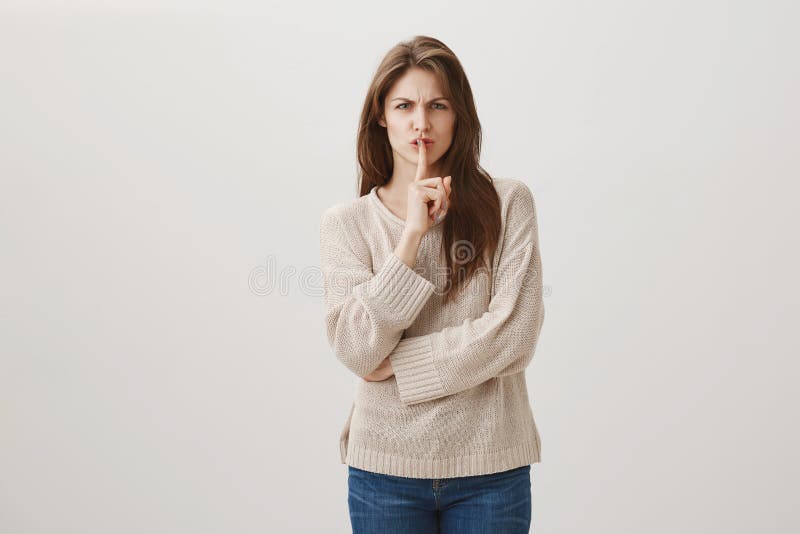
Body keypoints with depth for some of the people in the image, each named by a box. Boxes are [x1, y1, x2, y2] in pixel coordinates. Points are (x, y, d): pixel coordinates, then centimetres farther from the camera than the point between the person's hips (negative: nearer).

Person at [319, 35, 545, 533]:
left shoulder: (508, 203, -3)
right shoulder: (346, 222, 0)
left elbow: (515, 335, -11)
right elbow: (357, 350, -11)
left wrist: (398, 365, -9)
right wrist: (413, 234, -15)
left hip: (491, 467, 0)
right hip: (385, 468, 1)